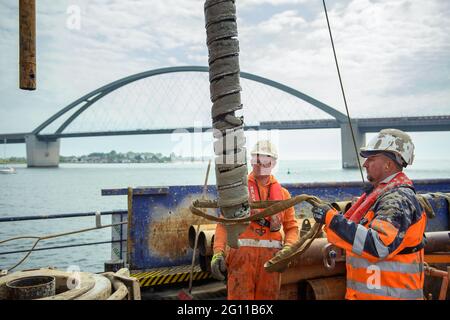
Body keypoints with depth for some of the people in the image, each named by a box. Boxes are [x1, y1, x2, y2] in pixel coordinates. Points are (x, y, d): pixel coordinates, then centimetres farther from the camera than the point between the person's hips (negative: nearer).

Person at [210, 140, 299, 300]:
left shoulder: (282, 193, 13)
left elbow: (291, 227, 11)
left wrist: (287, 248, -8)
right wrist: (218, 252, -12)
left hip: (271, 256, 3)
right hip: (242, 252, -3)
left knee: (267, 296, 9)